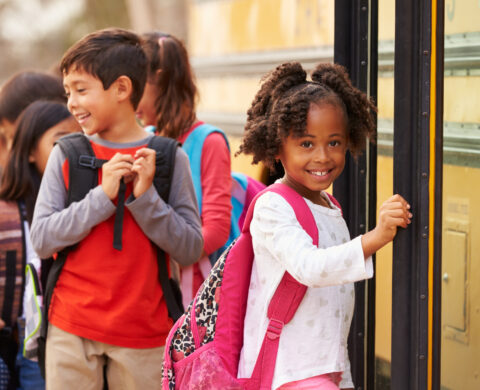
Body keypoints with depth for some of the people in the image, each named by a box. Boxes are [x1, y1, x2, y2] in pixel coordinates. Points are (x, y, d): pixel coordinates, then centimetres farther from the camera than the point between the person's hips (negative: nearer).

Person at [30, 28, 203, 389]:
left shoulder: (168, 158, -1)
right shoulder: (67, 155, 2)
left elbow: (191, 249, -3)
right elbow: (42, 239, -5)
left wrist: (145, 197, -15)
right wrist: (102, 196, -14)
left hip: (144, 331, -1)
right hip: (71, 328, 1)